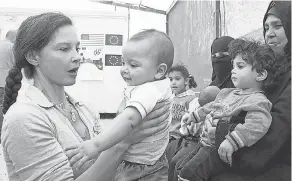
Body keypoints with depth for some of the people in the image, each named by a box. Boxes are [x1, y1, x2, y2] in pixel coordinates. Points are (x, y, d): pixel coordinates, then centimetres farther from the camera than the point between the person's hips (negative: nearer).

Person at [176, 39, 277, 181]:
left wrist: (231, 141, -44)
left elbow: (258, 123, -37)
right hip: (206, 143, 9)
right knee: (181, 167, 13)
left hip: (221, 150, -9)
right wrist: (194, 116, 35)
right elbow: (211, 107, 30)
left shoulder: (256, 100, -18)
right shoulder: (229, 93, 13)